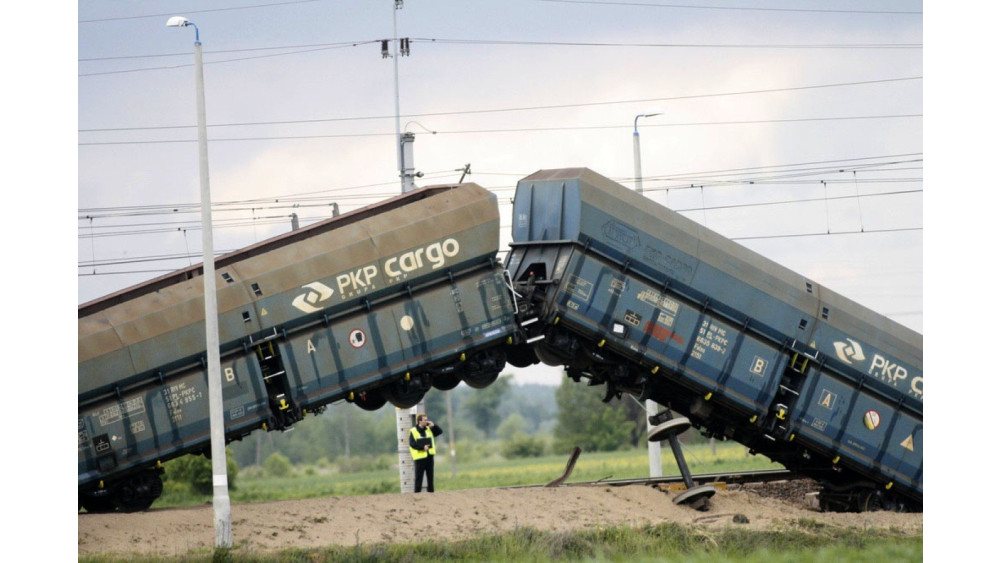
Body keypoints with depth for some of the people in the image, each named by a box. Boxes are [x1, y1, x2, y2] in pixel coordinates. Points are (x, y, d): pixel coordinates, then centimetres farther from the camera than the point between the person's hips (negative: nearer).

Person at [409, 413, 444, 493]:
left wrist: (433, 426, -3)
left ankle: (430, 492, 17)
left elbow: (440, 431, 12)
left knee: (430, 477, 10)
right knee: (419, 478, -4)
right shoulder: (413, 431, -6)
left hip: (429, 457, 6)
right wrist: (422, 447, -23)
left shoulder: (429, 430, 11)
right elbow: (412, 444, -13)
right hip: (420, 458, -6)